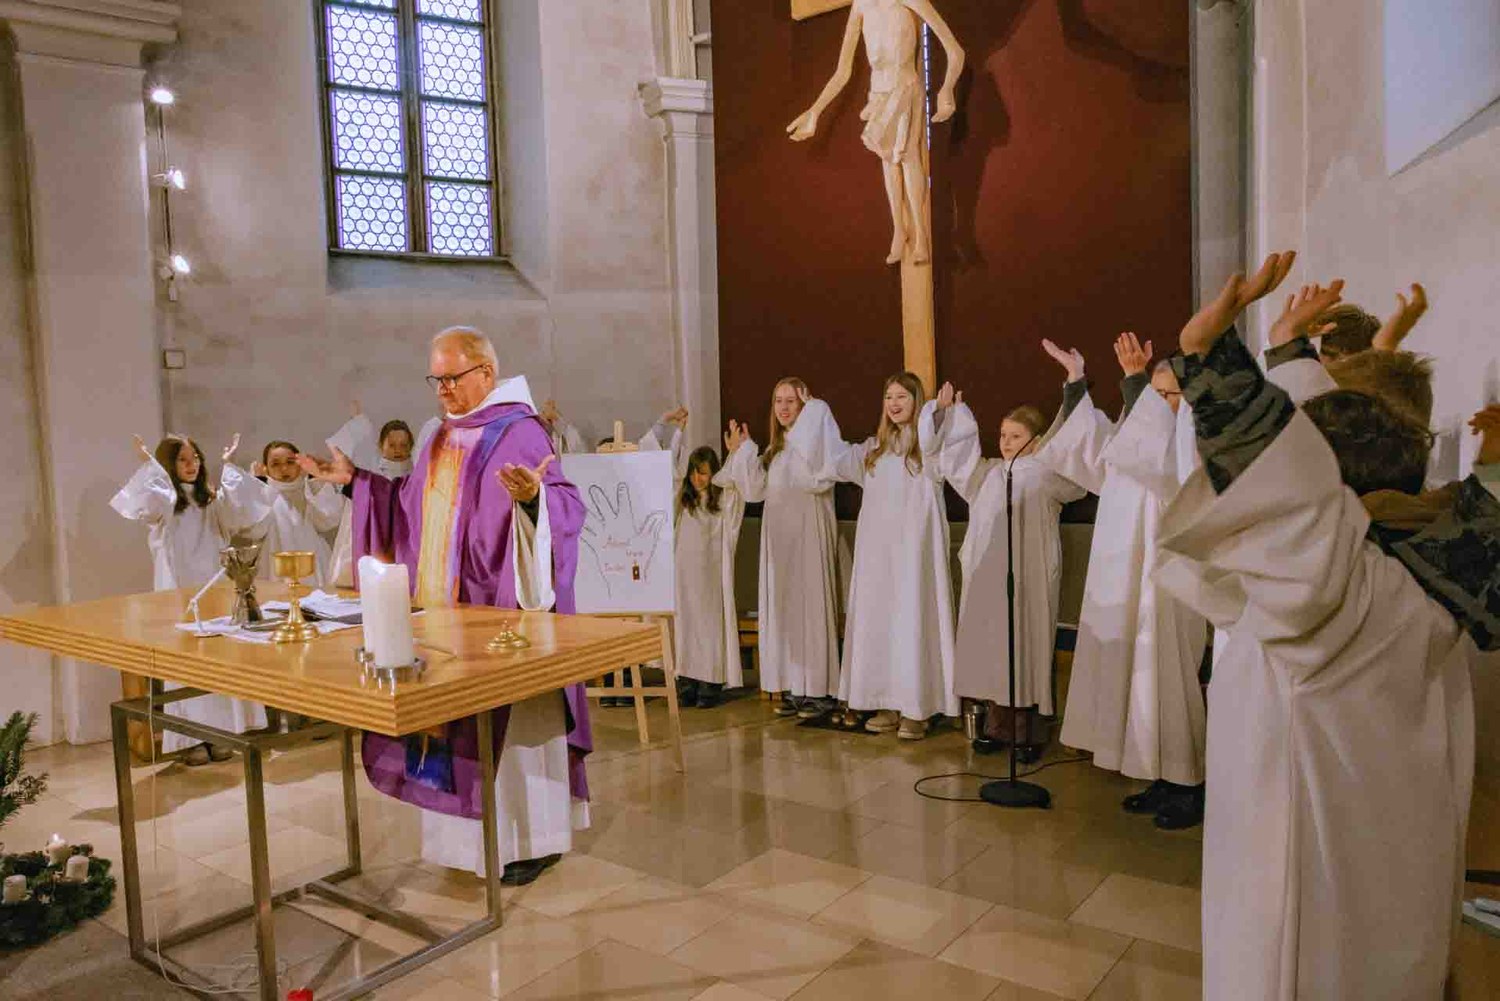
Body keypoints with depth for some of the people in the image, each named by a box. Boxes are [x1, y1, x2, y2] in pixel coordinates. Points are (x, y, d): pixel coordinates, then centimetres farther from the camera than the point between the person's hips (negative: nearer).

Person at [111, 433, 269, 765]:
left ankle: (219, 732, 11)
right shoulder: (162, 500, -1)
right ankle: (192, 737, 2)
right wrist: (148, 465, -18)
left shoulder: (211, 500, 10)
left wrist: (228, 466, -5)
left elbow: (241, 512, -7)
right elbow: (145, 505, -23)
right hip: (177, 591, -3)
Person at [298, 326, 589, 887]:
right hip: (441, 607, 8)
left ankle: (532, 838, 13)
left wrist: (533, 494, -41)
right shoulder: (441, 439, 13)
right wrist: (354, 479, 19)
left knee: (511, 718, -1)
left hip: (499, 607, -8)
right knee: (452, 712, 13)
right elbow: (409, 506, 21)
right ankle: (470, 831, 27)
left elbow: (566, 504, -21)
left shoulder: (518, 431, -11)